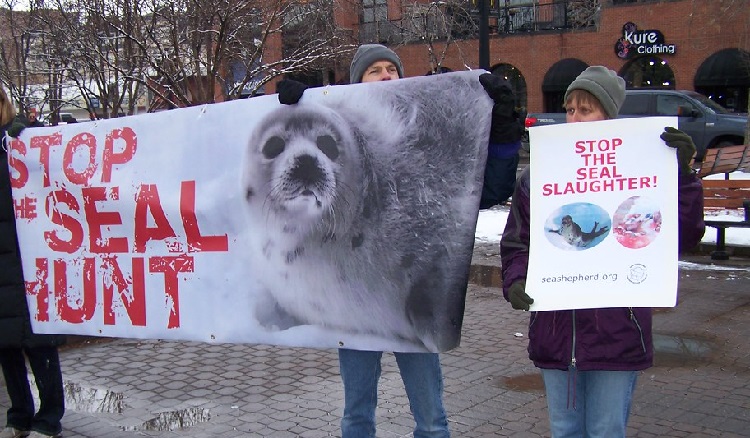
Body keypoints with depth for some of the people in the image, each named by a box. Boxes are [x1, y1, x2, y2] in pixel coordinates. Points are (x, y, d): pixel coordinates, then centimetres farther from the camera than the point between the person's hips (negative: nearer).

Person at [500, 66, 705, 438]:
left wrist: (682, 175, -20)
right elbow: (516, 242, 8)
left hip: (615, 333, -3)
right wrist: (515, 281, -10)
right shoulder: (537, 177, 3)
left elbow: (683, 237, -9)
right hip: (554, 332, 3)